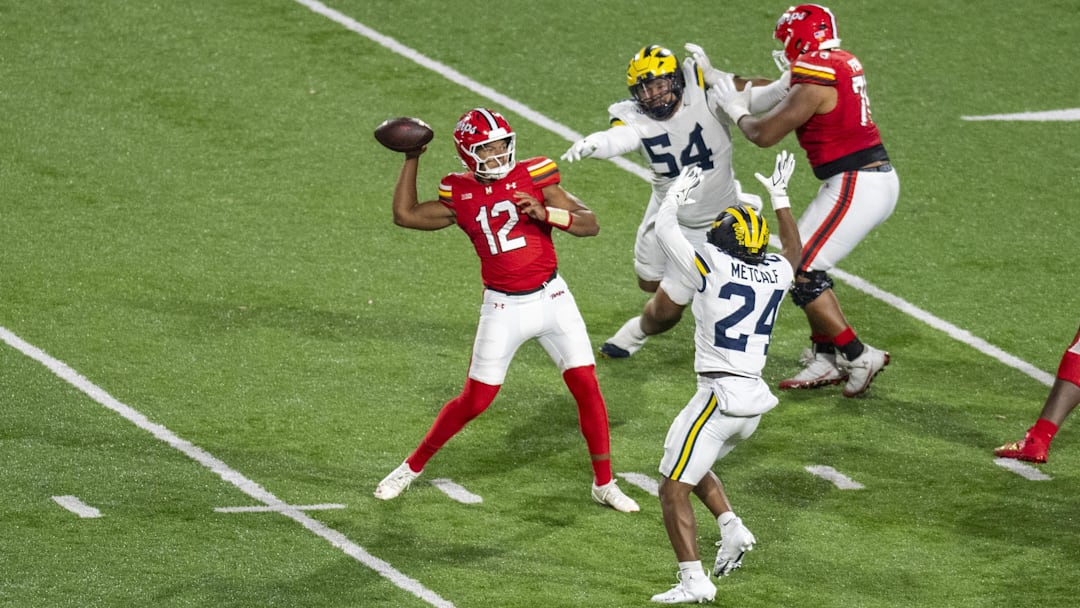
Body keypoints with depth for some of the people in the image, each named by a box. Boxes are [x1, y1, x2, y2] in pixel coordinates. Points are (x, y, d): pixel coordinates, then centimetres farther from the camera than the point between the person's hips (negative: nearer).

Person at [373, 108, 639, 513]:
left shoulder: (533, 176, -4)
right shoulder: (460, 195, 1)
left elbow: (590, 224, -7)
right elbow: (405, 215, 7)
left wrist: (546, 213, -24)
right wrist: (412, 159, 6)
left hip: (552, 298, 0)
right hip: (503, 308, 0)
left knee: (587, 388, -3)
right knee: (474, 401, 2)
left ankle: (604, 484, 11)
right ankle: (413, 467, 20)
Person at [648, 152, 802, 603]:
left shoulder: (712, 268, -10)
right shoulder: (776, 275, 6)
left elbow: (663, 230, 4)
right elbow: (793, 248, 32)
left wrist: (675, 197, 23)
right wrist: (780, 197, 43)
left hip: (719, 395, -7)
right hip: (754, 400, 7)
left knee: (673, 490, -1)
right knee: (691, 466, 30)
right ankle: (731, 528, 12)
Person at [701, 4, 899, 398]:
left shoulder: (816, 79, -18)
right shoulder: (842, 64, 11)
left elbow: (765, 135, -12)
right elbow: (780, 92, 25)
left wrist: (738, 112, 9)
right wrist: (718, 79, 27)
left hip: (857, 187, -10)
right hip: (878, 178, 10)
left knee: (800, 273, -4)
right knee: (807, 267, 18)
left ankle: (858, 357, 0)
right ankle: (825, 359, 20)